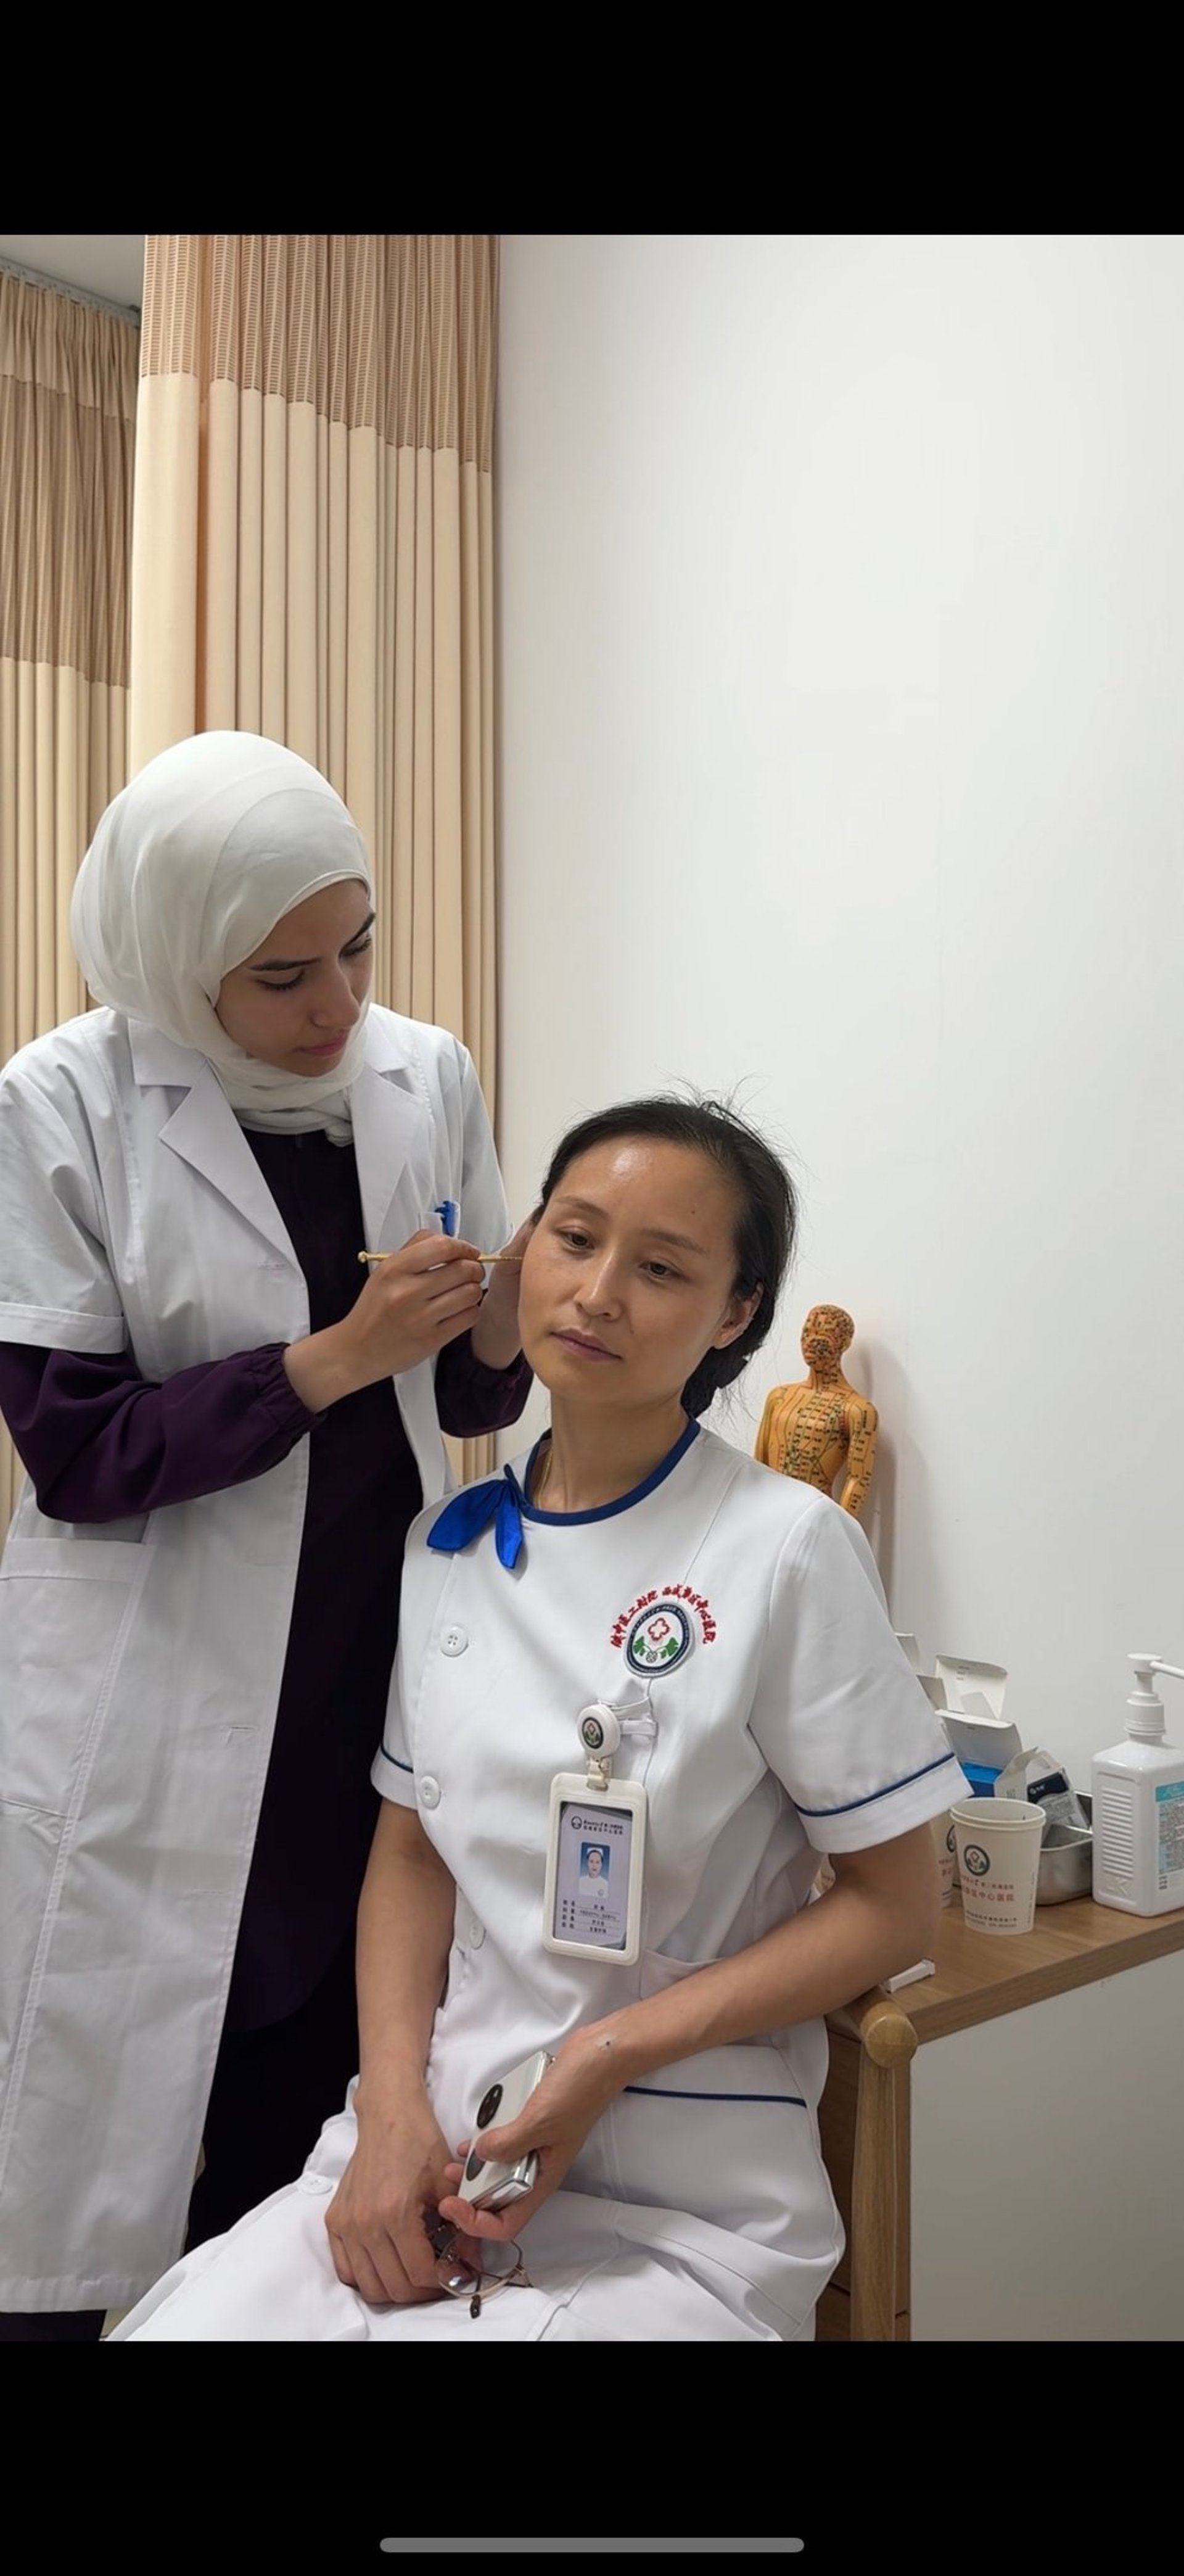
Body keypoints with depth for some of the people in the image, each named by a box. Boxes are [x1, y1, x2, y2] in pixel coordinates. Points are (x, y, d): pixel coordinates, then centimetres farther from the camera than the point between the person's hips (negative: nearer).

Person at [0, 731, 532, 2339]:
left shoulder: (428, 1078, 3)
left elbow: (466, 1398, 8)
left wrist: (506, 1320, -13)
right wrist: (335, 1357, -20)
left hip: (371, 1680, 4)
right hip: (154, 1712, -3)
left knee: (297, 2147, 15)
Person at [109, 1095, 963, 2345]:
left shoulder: (788, 1549, -12)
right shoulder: (447, 1545, 4)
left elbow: (892, 1904, -6)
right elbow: (412, 1847, 10)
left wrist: (612, 2055, -15)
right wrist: (394, 2104, -5)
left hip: (678, 2200, -3)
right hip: (429, 2145, 4)